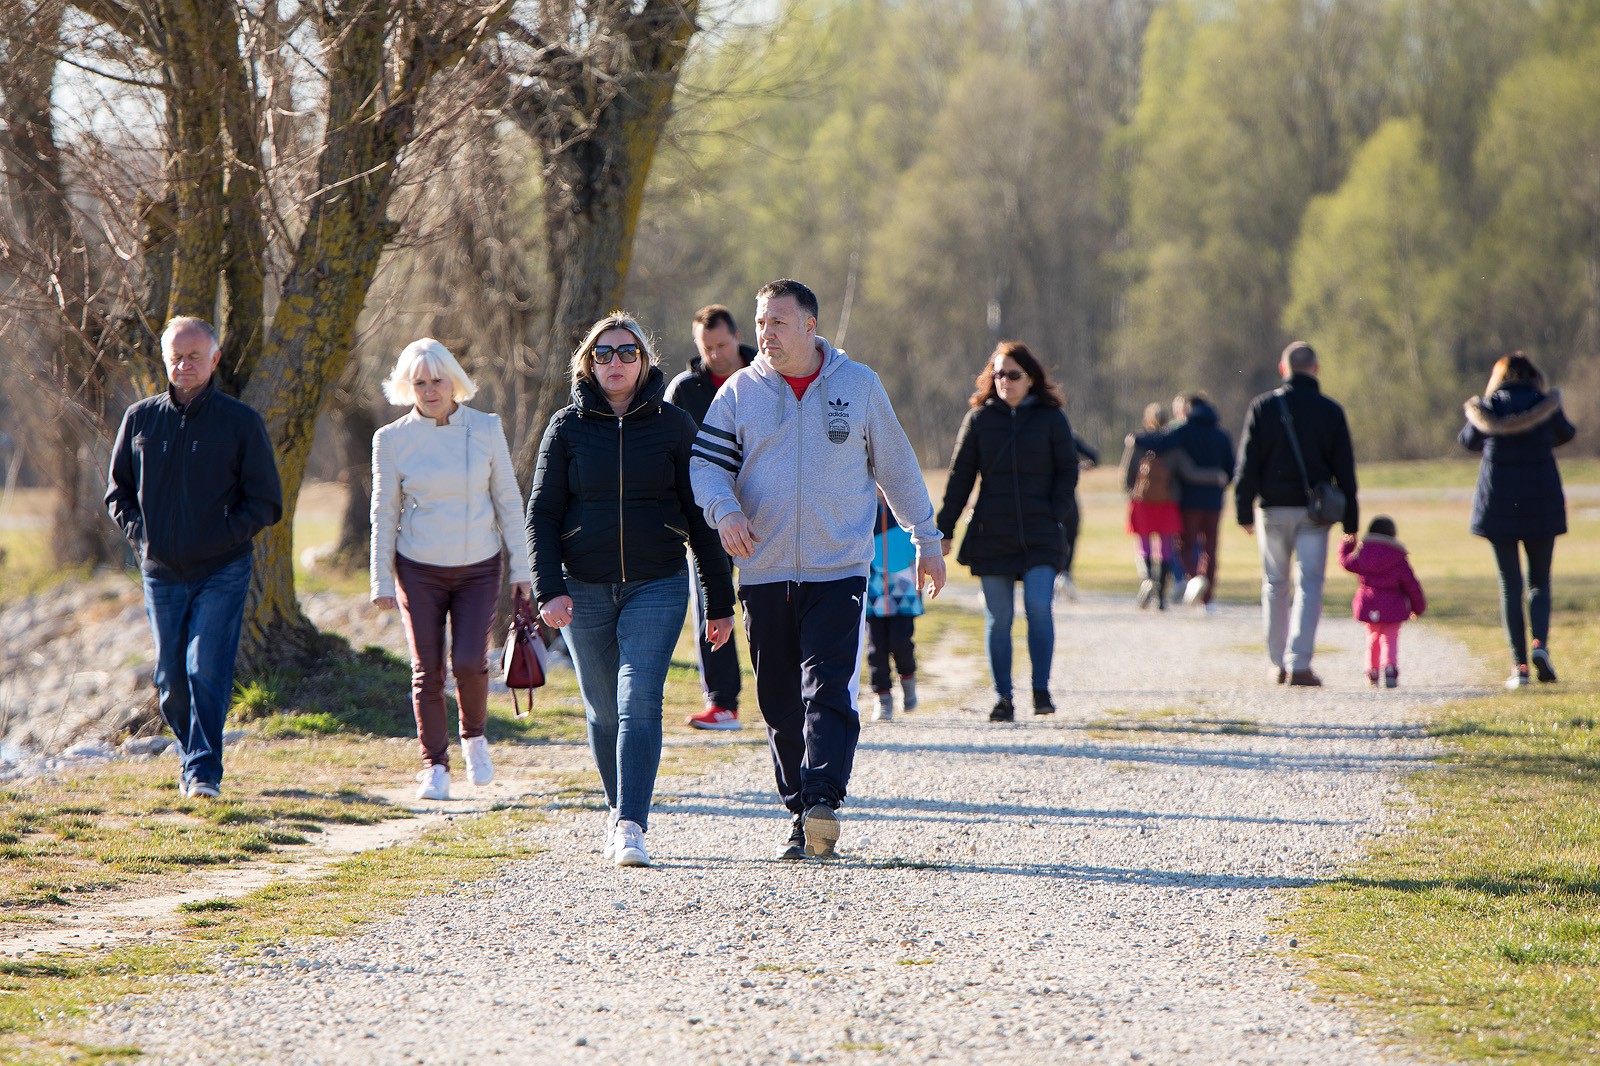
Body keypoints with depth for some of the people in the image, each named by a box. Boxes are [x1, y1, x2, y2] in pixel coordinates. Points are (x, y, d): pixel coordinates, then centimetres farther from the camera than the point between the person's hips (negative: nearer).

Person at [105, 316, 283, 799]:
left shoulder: (241, 422, -2)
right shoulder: (140, 419, 6)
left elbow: (266, 502, 1)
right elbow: (118, 492, 16)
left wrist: (222, 537, -11)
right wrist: (141, 535, -1)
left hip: (222, 573, -3)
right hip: (161, 573, 3)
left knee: (207, 670, -13)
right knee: (171, 679, 8)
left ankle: (204, 772, -9)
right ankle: (192, 756, 27)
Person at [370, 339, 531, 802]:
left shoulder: (486, 429, -1)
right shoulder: (392, 440, -2)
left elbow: (508, 502, 4)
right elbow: (384, 513, 3)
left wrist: (520, 568, 3)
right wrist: (381, 580, 1)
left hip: (479, 567, 0)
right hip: (419, 569, 0)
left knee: (469, 662, -13)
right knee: (428, 671, -2)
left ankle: (474, 736, 16)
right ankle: (434, 766, 10)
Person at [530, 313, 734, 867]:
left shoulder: (674, 426, 2)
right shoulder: (567, 427, 3)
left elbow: (701, 516, 5)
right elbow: (542, 514, 2)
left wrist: (720, 601, 5)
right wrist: (549, 589, -12)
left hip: (657, 586, -2)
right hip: (585, 589, 2)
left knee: (639, 702, -15)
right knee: (604, 712, 9)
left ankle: (632, 827, -20)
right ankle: (618, 810, 28)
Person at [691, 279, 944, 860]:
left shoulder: (858, 385, 4)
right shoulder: (739, 392, 6)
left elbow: (896, 465, 13)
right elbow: (706, 464, 2)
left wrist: (927, 540, 17)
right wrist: (725, 509, -20)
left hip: (838, 570, -2)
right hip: (765, 572, 2)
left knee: (829, 689, -17)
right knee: (780, 702, 4)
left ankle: (823, 800, -26)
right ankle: (800, 811, 13)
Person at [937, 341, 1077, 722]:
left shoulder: (1051, 419, 4)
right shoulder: (979, 419, 7)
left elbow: (1068, 471, 7)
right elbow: (960, 476, 8)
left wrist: (1056, 516, -6)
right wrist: (944, 530, 3)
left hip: (1040, 535, -1)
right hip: (991, 534, 1)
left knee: (1038, 605, -15)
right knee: (998, 618, 1)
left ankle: (1041, 690, -7)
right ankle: (1003, 698, 7)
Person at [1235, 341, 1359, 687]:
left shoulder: (1263, 406, -1)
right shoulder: (1330, 411, 0)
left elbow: (1248, 462, -3)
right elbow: (1344, 470, 2)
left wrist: (1244, 510, 1)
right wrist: (1350, 521, 7)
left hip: (1273, 508, 1)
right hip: (1314, 511, -1)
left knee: (1275, 585, 12)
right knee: (1309, 584, -2)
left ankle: (1279, 663, 16)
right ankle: (1300, 664, -14)